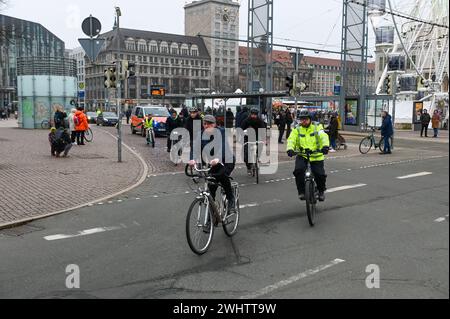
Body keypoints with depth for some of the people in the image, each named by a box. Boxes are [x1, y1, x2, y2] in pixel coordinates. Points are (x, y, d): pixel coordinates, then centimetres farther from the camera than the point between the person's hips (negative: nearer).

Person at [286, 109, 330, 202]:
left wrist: (325, 146, -35)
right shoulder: (297, 129, 5)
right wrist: (290, 149, -30)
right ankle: (301, 191, -5)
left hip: (316, 156, -1)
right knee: (298, 171, -23)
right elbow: (291, 140, -8)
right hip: (302, 156, 1)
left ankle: (321, 191, 23)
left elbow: (323, 137, -14)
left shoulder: (317, 127, 1)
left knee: (320, 174, -8)